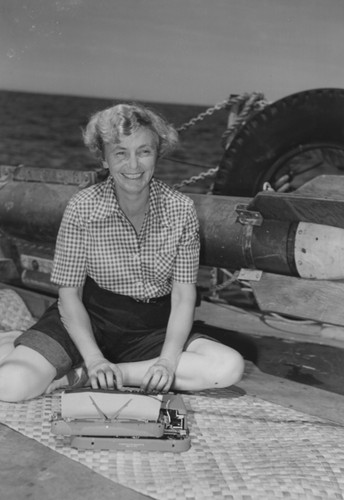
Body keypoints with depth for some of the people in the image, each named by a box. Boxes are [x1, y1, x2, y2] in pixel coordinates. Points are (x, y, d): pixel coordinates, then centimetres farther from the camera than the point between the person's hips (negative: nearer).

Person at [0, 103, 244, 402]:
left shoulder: (181, 209, -8)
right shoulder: (83, 207, -12)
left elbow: (183, 295, -7)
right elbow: (69, 293, -9)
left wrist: (168, 360, -22)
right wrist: (95, 359, -23)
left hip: (152, 329, 3)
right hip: (88, 320, -3)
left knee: (230, 367, -24)